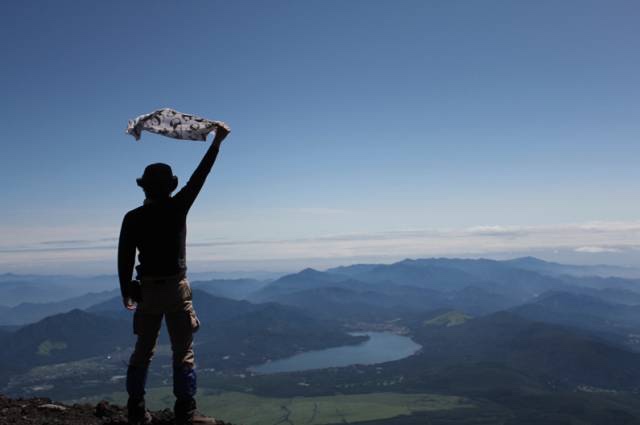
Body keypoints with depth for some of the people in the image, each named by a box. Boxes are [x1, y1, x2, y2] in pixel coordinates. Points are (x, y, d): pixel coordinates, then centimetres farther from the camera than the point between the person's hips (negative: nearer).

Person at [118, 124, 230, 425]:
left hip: (147, 290, 3)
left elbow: (125, 258, -1)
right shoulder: (176, 208, -8)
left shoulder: (133, 218, -2)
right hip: (176, 288, -3)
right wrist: (217, 141, 5)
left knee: (143, 351, 14)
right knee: (183, 352, 1)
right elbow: (199, 176, -2)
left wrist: (126, 292, 11)